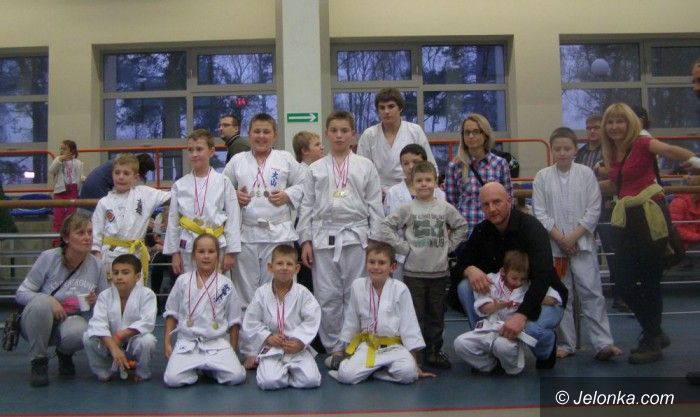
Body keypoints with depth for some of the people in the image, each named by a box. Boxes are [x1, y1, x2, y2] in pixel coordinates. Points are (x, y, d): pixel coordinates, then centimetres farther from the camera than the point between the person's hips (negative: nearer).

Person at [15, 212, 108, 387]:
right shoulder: (48, 258, -14)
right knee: (42, 302, -35)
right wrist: (49, 300, -27)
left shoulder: (96, 265, -6)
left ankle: (64, 353, 6)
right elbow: (21, 293, -9)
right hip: (37, 324, -1)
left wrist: (96, 301, -17)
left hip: (70, 321, 1)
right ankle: (39, 362, -12)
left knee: (80, 333, -35)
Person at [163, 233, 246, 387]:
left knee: (236, 376, -21)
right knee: (172, 379, -23)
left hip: (217, 343, 0)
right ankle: (195, 368, 9)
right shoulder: (182, 281, 2)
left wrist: (232, 351, 6)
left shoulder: (226, 284, 0)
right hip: (187, 342, 0)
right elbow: (171, 314, 10)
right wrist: (167, 343, 4)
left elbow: (234, 320, 7)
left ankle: (210, 368, 9)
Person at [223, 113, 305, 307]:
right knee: (246, 286, 7)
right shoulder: (237, 161, 9)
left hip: (278, 233, -1)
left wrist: (287, 195, -8)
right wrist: (234, 195, -5)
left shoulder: (286, 159, 7)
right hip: (246, 233, 1)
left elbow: (303, 185, 9)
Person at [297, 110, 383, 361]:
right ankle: (333, 347, 15)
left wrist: (374, 240, -1)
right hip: (324, 237, 1)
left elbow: (374, 205, 5)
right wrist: (305, 240, 1)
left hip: (356, 236, -1)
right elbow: (307, 206, 8)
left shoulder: (365, 166, 7)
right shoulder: (316, 169, 9)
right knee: (327, 296, 3)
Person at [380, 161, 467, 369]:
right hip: (414, 272, -3)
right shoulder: (407, 208, -3)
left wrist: (449, 245, 6)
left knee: (436, 314, 11)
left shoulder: (445, 207, 4)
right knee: (415, 314, 2)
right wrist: (403, 247, -9)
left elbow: (461, 226, 16)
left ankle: (434, 351, 23)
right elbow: (386, 227, -5)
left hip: (439, 271, 3)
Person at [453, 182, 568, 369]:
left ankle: (547, 347, 4)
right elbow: (462, 259, 3)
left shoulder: (531, 227, -23)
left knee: (531, 328, -36)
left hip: (545, 297, -5)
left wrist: (521, 315, -46)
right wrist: (470, 269, -25)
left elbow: (543, 276, -33)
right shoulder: (482, 231, -4)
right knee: (465, 287, -15)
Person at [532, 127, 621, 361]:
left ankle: (603, 343, -2)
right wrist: (559, 237, -11)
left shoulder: (586, 174, 0)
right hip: (554, 245, 1)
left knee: (591, 293, -4)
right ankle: (566, 344, 17)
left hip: (582, 243, -1)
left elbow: (594, 210, -3)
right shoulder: (542, 177, 2)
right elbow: (540, 212, -2)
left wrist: (574, 236, -11)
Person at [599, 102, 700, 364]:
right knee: (625, 284, 7)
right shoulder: (613, 153, 12)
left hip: (649, 217, -7)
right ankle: (655, 334, 29)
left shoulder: (642, 143, -7)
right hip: (627, 220, 7)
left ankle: (652, 343, 18)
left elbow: (669, 150, -27)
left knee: (649, 283, 2)